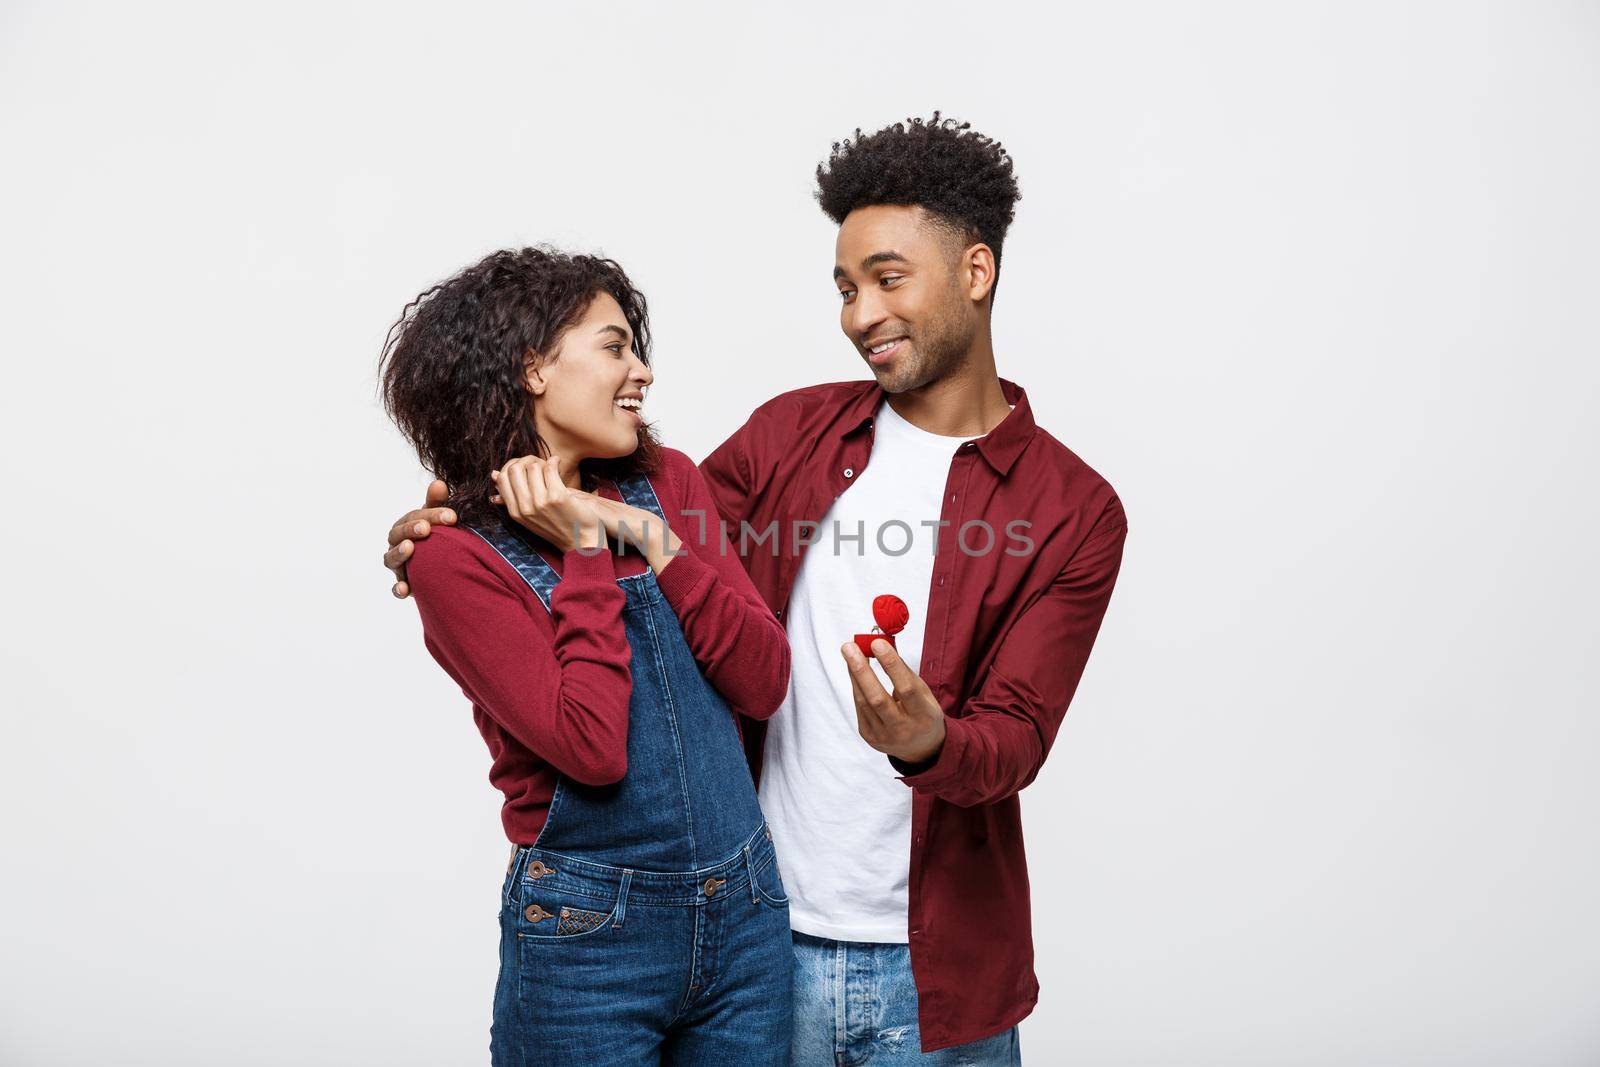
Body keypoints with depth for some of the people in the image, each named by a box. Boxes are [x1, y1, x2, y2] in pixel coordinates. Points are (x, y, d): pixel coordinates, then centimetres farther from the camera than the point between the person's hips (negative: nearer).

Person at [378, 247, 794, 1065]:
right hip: (588, 936, -4)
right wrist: (586, 553, -15)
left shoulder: (669, 482, 3)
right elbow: (593, 748, -20)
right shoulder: (458, 555, -11)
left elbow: (764, 685, -4)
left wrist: (652, 538, -12)